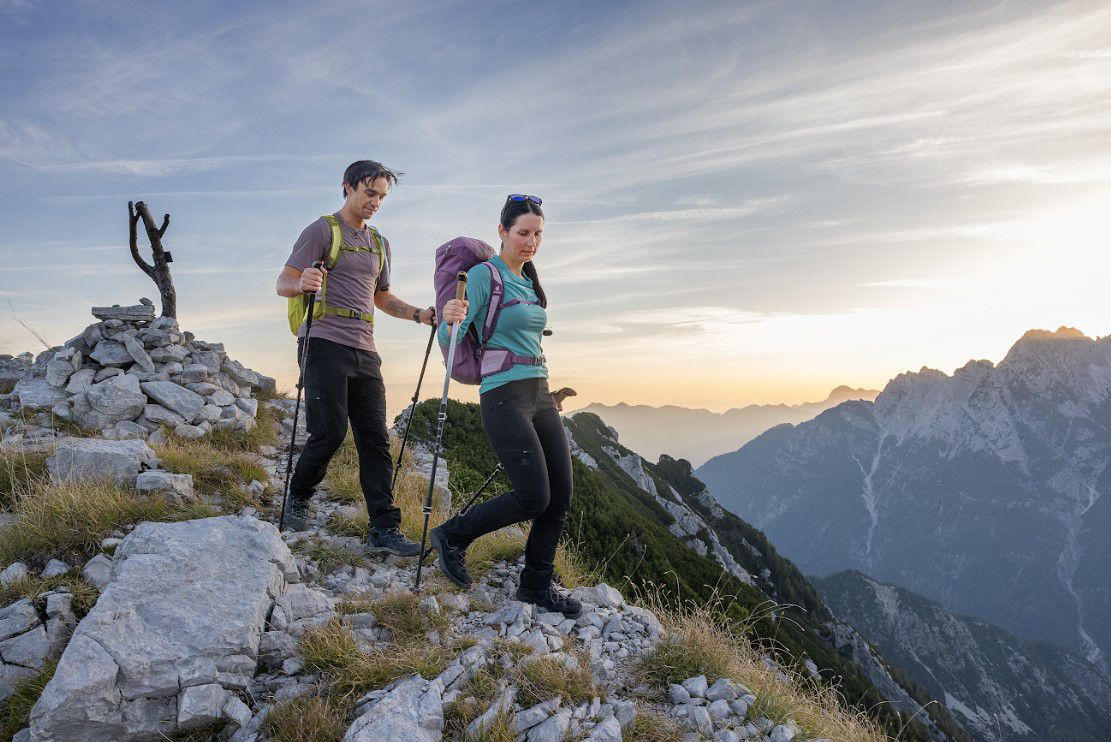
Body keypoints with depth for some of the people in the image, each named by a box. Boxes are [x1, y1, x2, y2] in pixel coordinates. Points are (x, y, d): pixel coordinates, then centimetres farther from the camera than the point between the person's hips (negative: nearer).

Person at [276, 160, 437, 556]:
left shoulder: (380, 244, 22)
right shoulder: (322, 230, 1)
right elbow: (283, 283, -4)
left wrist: (418, 314, 13)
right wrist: (303, 283, -28)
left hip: (364, 350, 6)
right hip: (325, 343, -6)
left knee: (375, 439, -1)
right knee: (330, 431, -11)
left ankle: (384, 529, 0)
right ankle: (298, 496, 19)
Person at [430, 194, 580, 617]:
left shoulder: (530, 281, 18)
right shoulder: (483, 275, -5)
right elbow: (451, 340, -13)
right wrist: (449, 320, -34)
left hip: (540, 394, 8)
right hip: (504, 396, -8)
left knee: (561, 495, 3)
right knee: (534, 497, -11)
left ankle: (536, 585, 19)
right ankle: (452, 536, 11)